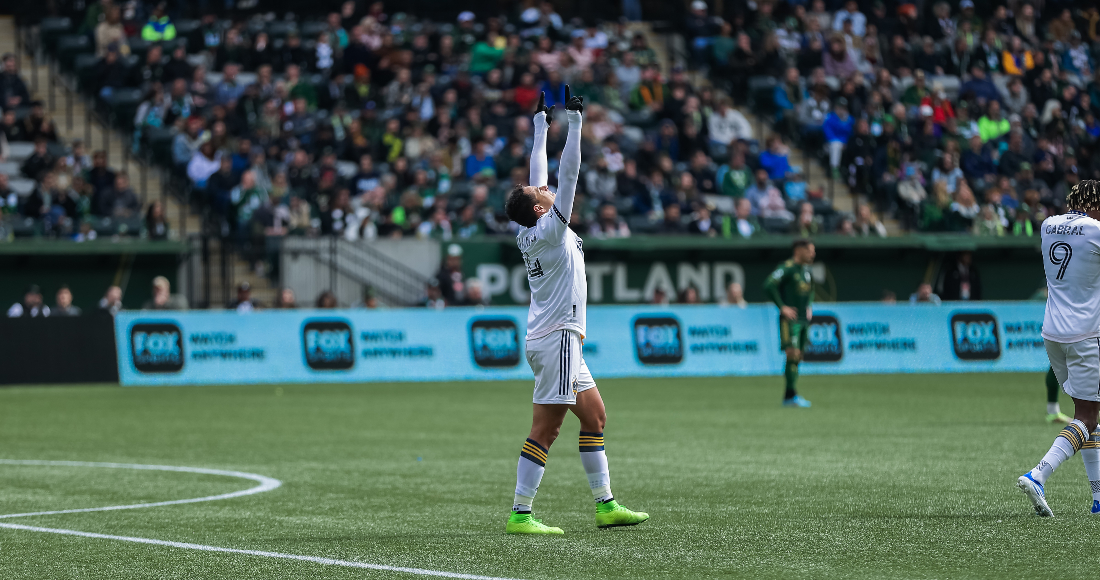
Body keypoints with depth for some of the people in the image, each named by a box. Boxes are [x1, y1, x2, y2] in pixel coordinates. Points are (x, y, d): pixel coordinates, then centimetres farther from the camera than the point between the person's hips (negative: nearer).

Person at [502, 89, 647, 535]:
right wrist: (573, 121, -16)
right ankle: (520, 515, -11)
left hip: (557, 338, 10)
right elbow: (568, 173, -17)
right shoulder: (551, 228, -13)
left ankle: (606, 505, 16)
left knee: (594, 416, 13)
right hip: (556, 338, -10)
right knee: (546, 428, -10)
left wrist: (542, 122, 23)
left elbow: (540, 168, 18)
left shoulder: (532, 231, 9)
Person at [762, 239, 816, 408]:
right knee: (793, 354, -15)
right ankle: (791, 395, -16)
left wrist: (809, 307, 19)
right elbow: (768, 286, -18)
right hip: (790, 319, -8)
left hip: (803, 320, 8)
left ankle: (789, 396, 11)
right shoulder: (787, 268, -10)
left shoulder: (806, 270, 16)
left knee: (797, 357, 7)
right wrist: (782, 307, -17)